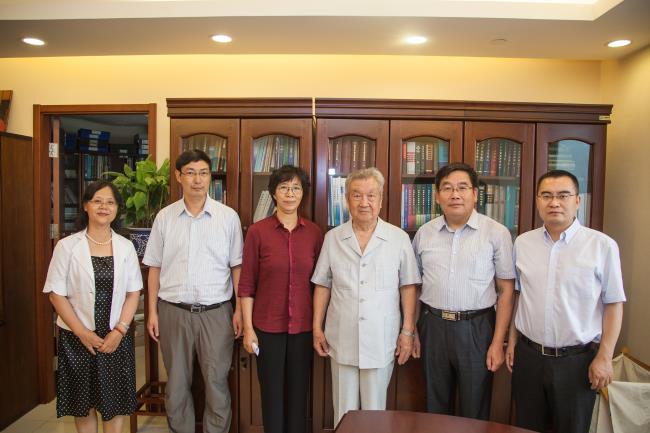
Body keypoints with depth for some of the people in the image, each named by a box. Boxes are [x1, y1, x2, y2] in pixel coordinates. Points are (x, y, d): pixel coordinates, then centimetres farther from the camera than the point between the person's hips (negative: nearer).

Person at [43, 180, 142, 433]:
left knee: (115, 401, 10)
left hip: (116, 337, 1)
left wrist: (120, 330, -9)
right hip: (78, 337, -1)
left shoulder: (126, 247, 0)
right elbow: (56, 294, -6)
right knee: (83, 402, 12)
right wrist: (82, 333, -11)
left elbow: (133, 293, 2)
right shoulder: (67, 246, -6)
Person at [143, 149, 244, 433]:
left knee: (217, 383, 7)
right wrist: (152, 311, 4)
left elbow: (237, 266, 0)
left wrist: (240, 309, -4)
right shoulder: (165, 217, 3)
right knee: (176, 384, 15)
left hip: (216, 312, -2)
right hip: (173, 311, 2)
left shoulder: (228, 216, -2)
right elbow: (155, 268, 7)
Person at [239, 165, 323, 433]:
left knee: (299, 393, 14)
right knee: (272, 393, 12)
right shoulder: (257, 232, -7)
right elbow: (246, 284, -4)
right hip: (268, 326, -2)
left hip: (303, 326, 2)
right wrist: (248, 328, -6)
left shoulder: (314, 233, 0)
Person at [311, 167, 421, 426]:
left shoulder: (399, 239, -4)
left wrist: (407, 331, -2)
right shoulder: (333, 238, 1)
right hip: (342, 341, 2)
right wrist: (317, 328, 4)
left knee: (375, 411, 13)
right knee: (344, 412, 15)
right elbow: (322, 285, 5)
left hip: (381, 342, -1)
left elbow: (408, 287, 0)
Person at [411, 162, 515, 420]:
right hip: (432, 326, 3)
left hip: (477, 328, -3)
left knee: (475, 411, 13)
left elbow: (506, 291, -4)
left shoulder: (497, 233, -6)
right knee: (435, 407, 19)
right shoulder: (424, 233, 3)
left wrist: (498, 343, -8)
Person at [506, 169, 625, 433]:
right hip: (528, 355, 3)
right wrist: (512, 340, 9)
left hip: (577, 359, -3)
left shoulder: (602, 246, -9)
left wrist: (604, 357, -8)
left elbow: (614, 304, -6)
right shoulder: (522, 243, 2)